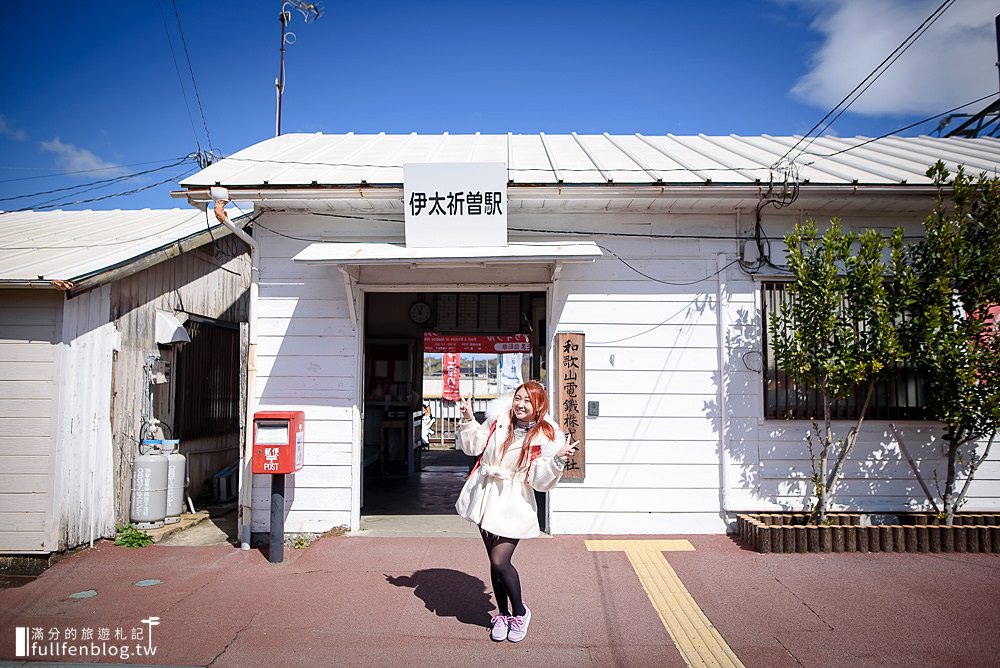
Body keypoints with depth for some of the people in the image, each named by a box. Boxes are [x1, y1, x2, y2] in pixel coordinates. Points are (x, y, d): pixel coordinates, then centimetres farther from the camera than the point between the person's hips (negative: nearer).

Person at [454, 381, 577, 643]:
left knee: (500, 562, -11)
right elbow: (475, 445, 12)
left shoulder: (547, 436, -10)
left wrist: (558, 459, -29)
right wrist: (469, 420, -1)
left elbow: (540, 479, -15)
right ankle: (502, 614, 32)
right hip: (486, 499, 5)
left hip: (513, 505, -4)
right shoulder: (499, 421, 2)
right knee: (495, 562, 12)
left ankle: (519, 612, 15)